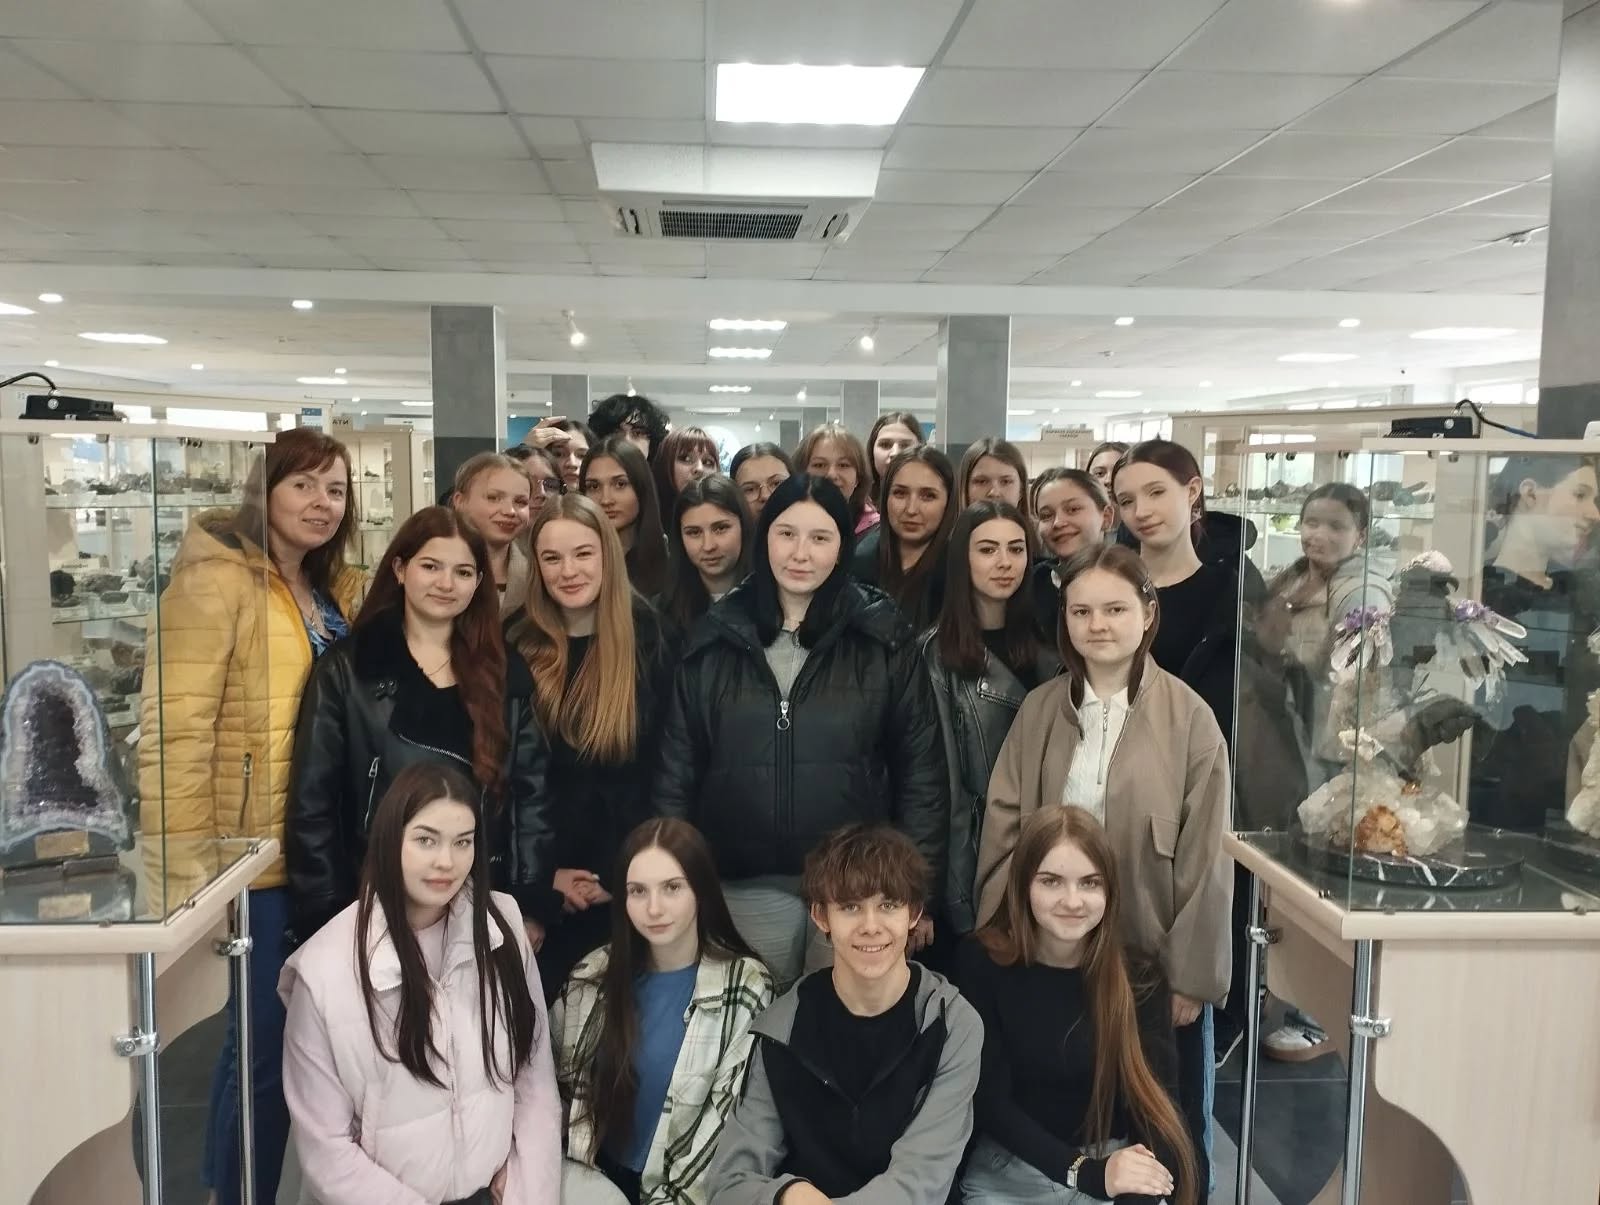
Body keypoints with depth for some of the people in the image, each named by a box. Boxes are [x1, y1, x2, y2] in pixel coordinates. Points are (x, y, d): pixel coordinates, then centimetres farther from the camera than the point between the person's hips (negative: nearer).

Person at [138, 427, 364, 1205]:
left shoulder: (339, 591, 12)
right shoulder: (216, 580, -12)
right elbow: (175, 729, -19)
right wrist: (183, 860, -23)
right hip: (255, 853, -7)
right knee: (265, 1039, 2)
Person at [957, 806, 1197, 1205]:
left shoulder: (1140, 976, -3)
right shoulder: (982, 963, -9)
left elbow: (1156, 1097, -7)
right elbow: (988, 1099, -9)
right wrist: (1084, 1171, -21)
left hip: (1118, 1167, 2)